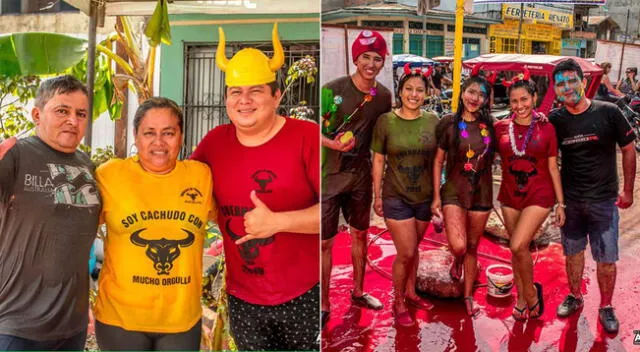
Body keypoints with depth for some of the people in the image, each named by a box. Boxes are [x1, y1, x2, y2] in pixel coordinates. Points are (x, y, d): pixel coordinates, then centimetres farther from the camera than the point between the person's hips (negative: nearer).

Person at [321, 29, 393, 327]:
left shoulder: (384, 96, 0)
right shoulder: (333, 89, -15)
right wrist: (334, 144, -28)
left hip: (361, 175, 5)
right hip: (329, 175, -5)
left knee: (360, 235, 19)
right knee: (325, 242, 0)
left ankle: (358, 292, 38)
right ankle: (323, 305, 15)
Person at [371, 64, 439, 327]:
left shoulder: (432, 121, -2)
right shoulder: (385, 121, -8)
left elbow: (437, 160, 5)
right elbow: (378, 160, -3)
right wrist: (377, 196, -4)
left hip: (424, 197, 3)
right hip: (396, 197, -3)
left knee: (413, 249, 16)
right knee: (406, 253, -3)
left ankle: (410, 292, 38)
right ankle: (398, 302, 18)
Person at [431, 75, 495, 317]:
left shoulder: (490, 125, 2)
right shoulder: (449, 123, -4)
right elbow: (438, 161, -1)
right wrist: (436, 196, -5)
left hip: (481, 194, 3)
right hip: (454, 192, -2)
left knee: (472, 248, 12)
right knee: (458, 246, -17)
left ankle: (468, 295, 30)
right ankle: (457, 260, 21)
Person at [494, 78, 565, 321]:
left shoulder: (546, 128, -3)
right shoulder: (501, 127, 0)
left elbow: (553, 167, 0)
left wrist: (561, 203, 0)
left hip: (539, 196, -3)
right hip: (510, 195, 3)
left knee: (518, 246, -16)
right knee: (518, 249, 10)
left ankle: (531, 292, 9)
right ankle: (522, 298, 28)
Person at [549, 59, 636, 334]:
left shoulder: (608, 112, -11)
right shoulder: (555, 120, -5)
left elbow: (628, 149, -1)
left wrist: (627, 191, 1)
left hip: (603, 200, -2)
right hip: (570, 200, 2)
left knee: (606, 258, 5)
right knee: (573, 251, 16)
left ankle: (606, 307, 24)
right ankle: (575, 296, 35)